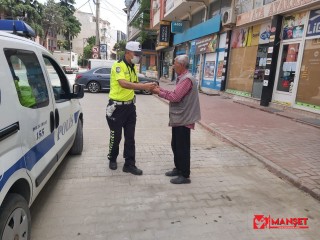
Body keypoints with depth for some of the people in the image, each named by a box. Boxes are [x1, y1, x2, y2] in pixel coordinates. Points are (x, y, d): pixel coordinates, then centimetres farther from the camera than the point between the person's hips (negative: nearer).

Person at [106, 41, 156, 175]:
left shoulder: (133, 68, 10)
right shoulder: (118, 66, -16)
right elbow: (124, 84, -32)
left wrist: (147, 87, -7)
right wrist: (144, 86, -37)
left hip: (130, 106, 7)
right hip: (117, 107, -7)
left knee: (130, 137, 7)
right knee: (116, 136, 7)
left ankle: (129, 164, 16)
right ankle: (112, 160, 31)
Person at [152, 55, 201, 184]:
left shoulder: (187, 79, -19)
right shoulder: (182, 78, 14)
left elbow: (175, 97, -23)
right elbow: (175, 94, 14)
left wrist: (159, 93, -12)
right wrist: (160, 89, 7)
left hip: (183, 119, -10)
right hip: (178, 118, 10)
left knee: (182, 147, -1)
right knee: (175, 145, 18)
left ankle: (185, 175, 11)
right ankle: (178, 169, 32)